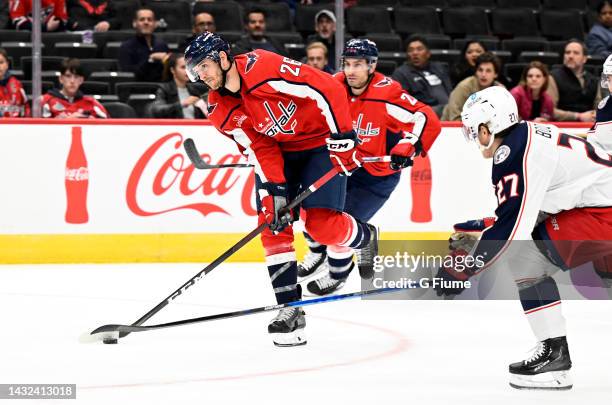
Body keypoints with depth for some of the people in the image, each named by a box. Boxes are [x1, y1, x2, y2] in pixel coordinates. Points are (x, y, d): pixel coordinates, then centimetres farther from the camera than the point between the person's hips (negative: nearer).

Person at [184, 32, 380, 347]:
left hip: (322, 141, -6)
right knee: (272, 223, -8)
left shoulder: (263, 68, -29)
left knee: (320, 223, -14)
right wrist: (272, 191, -20)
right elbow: (260, 150, -7)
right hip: (280, 151, 6)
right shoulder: (221, 111, -8)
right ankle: (290, 308, -4)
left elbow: (327, 89, -27)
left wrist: (343, 136, -27)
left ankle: (365, 238, 21)